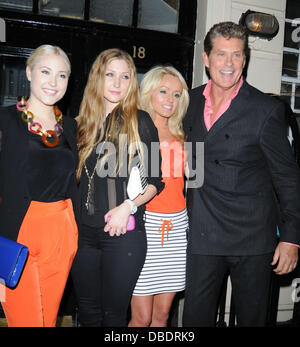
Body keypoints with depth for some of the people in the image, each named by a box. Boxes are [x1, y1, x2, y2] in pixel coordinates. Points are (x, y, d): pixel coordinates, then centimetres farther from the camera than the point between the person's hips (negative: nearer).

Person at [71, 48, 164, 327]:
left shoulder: (140, 122, -2)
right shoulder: (82, 123, 8)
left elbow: (155, 180, -1)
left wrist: (128, 206, -15)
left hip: (124, 233, -4)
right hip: (84, 231, 4)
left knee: (113, 314, 7)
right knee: (87, 313, 15)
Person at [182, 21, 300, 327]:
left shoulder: (266, 110, -9)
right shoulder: (191, 101, 5)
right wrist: (186, 199, 11)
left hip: (252, 237, -3)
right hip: (202, 236, 4)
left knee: (251, 317, 11)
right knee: (195, 316, 11)